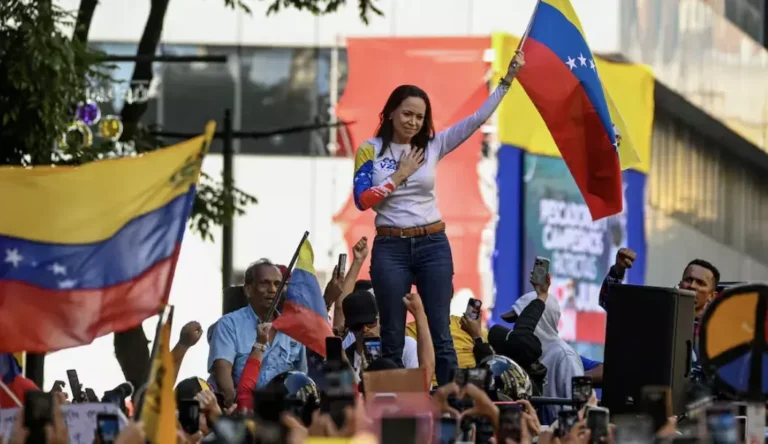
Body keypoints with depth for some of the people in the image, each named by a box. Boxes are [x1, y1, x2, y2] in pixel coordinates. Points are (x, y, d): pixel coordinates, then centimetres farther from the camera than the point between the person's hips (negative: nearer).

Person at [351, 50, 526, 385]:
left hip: (433, 246, 2)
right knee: (392, 338, 3)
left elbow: (477, 119, 1)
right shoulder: (370, 150, -1)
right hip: (390, 248, -2)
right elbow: (362, 200, -9)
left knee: (441, 334, 2)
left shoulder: (433, 146, 4)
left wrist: (509, 78, -4)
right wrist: (400, 175, -9)